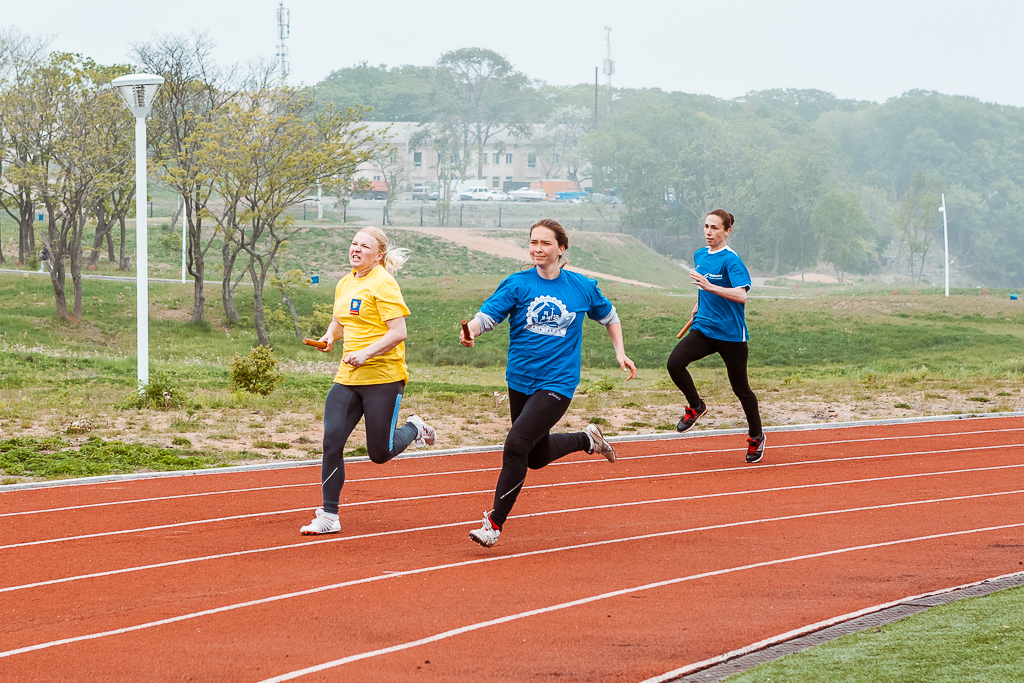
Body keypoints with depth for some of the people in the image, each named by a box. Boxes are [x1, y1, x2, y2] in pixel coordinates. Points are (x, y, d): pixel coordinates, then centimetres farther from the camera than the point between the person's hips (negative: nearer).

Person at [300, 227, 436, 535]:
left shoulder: (383, 284, -12)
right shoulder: (345, 285, 12)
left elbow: (398, 332, -16)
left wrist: (366, 353, -25)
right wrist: (329, 337, 7)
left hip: (383, 377, -7)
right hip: (348, 377, 7)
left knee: (380, 453, 0)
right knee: (331, 443, -6)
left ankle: (413, 429, 33)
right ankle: (329, 516, 1)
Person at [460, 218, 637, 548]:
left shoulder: (582, 287, -1)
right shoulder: (517, 284, -3)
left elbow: (608, 315, 18)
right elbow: (487, 314, -14)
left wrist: (620, 352, 8)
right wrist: (470, 331, -36)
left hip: (557, 384, -4)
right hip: (521, 381, 4)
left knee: (516, 445, -20)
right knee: (537, 456, 18)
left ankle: (495, 522, -9)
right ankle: (586, 439, 47)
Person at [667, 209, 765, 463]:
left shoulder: (731, 260, -14)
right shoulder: (700, 255, 9)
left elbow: (741, 295, -29)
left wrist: (710, 287, -38)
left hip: (730, 333, -6)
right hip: (703, 328, 6)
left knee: (740, 387, 5)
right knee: (675, 363, -19)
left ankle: (756, 437, 25)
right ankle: (695, 406, 5)